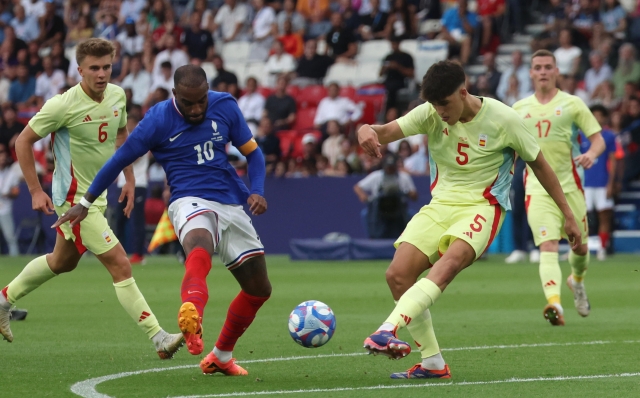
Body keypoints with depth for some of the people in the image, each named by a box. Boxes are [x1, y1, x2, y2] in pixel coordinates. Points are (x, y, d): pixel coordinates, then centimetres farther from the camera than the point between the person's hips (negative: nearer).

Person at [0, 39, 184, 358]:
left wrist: (129, 179, 13)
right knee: (120, 265, -13)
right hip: (74, 198, -8)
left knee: (62, 262, 26)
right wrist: (35, 191, -12)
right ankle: (158, 338, -13)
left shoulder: (117, 96, -2)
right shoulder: (63, 105, -21)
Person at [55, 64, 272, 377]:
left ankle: (220, 357, 30)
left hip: (231, 205, 6)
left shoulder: (225, 106, 2)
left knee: (259, 289, 7)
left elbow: (252, 152, 13)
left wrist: (257, 191, -5)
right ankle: (192, 317, -74)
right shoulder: (159, 120, -8)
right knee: (199, 246, -42)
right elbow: (119, 160, 3)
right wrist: (86, 203, 10)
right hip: (189, 201, -6)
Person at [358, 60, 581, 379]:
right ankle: (432, 363, -3)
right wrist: (368, 130, -45)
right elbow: (390, 131, -18)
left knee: (449, 262, -35)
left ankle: (390, 329, -49)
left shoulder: (503, 120, -9)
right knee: (397, 274, -13)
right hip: (440, 205, 5)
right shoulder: (431, 114, -3)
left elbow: (539, 164, 3)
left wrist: (567, 215, 6)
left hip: (482, 207, -5)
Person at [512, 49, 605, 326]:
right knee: (548, 246, -17)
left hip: (569, 185, 0)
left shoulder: (571, 104, 2)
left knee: (580, 245, 10)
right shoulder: (519, 109, 10)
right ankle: (554, 304, -33)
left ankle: (577, 280, 45)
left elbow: (598, 138, 0)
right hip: (537, 187, 0)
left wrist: (591, 154, -21)